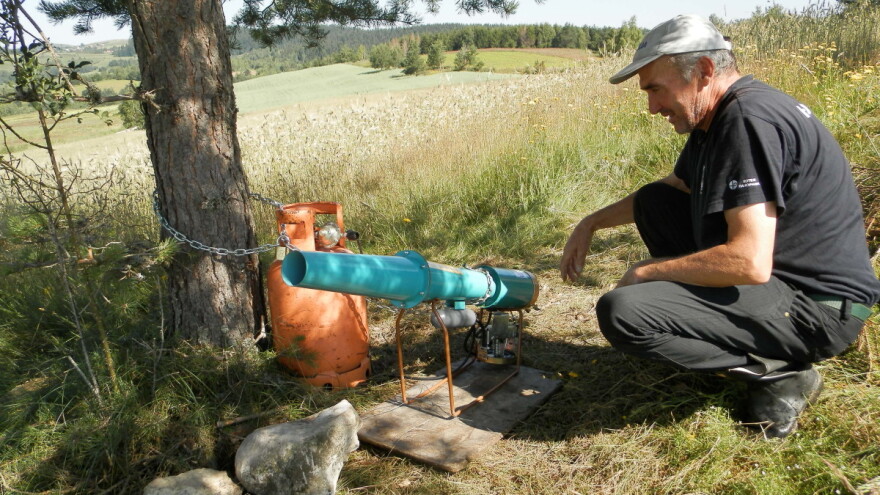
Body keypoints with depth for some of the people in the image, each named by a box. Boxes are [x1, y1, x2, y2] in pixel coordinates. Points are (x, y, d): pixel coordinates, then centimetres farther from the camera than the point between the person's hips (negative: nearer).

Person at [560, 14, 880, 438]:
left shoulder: (750, 119, -22)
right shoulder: (715, 117, 8)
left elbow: (750, 263, -30)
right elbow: (671, 188, 27)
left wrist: (647, 271, -15)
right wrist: (591, 223, 17)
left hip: (816, 306, -10)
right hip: (776, 271, 10)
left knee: (620, 311, -25)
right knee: (654, 203, 13)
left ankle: (778, 371, -7)